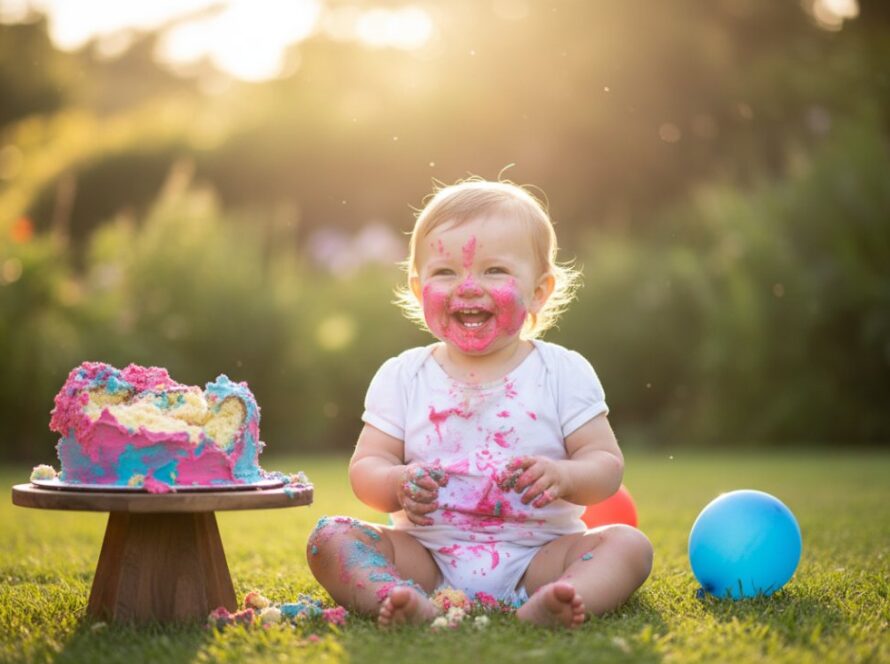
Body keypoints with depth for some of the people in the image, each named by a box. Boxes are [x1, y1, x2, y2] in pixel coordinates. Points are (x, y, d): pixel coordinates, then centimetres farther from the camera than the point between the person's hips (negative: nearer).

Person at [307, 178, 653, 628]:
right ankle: (408, 602, -44)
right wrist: (397, 484, -22)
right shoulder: (402, 377, 4)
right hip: (426, 554, 1)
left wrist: (564, 476, -23)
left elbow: (607, 465, -1)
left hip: (536, 553, 0)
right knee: (330, 538, -19)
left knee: (628, 544, -22)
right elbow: (365, 467, 1)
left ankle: (542, 608, -48)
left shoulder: (565, 373, 1)